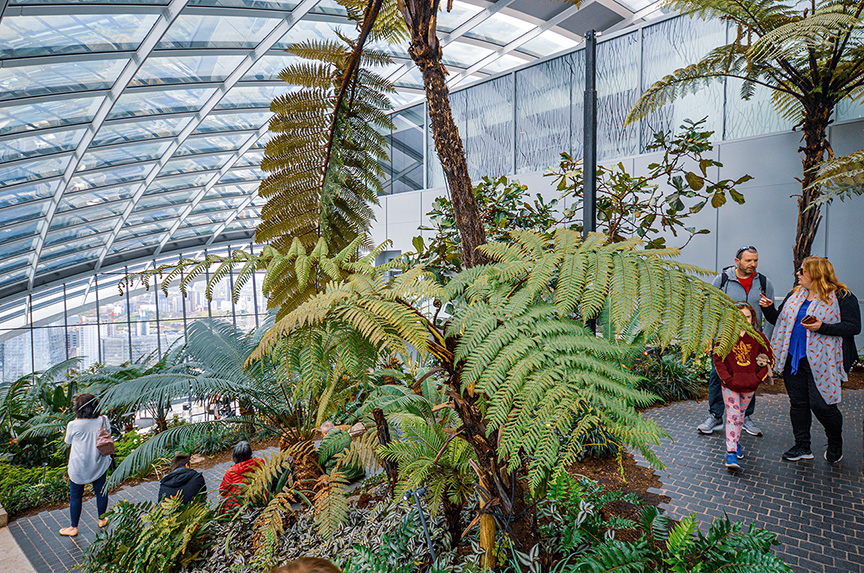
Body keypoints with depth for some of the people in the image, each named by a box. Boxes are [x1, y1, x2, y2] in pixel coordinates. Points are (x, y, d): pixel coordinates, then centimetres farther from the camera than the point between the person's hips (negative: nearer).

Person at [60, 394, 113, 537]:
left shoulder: (73, 425, -19)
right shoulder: (103, 420, -13)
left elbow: (68, 441, 1)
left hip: (78, 468, -2)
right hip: (99, 465, 3)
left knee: (75, 496, 15)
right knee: (101, 492, 19)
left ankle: (73, 527, 28)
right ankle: (102, 519, 37)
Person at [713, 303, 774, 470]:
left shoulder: (759, 338, -1)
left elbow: (769, 358, 7)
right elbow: (718, 359, -3)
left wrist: (759, 377, -3)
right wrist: (726, 378, -10)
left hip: (750, 386, 2)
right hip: (730, 385, -2)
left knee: (740, 414, 17)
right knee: (732, 415, -4)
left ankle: (734, 440, 35)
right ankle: (731, 452, -4)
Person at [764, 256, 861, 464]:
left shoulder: (842, 297, -6)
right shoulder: (795, 295, 12)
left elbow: (854, 327, -11)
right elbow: (779, 320, 18)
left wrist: (822, 327, -22)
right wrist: (768, 308, 0)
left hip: (821, 362, -6)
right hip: (793, 359, 6)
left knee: (821, 405, -3)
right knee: (798, 402, 10)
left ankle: (835, 444, 26)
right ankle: (802, 447, 23)